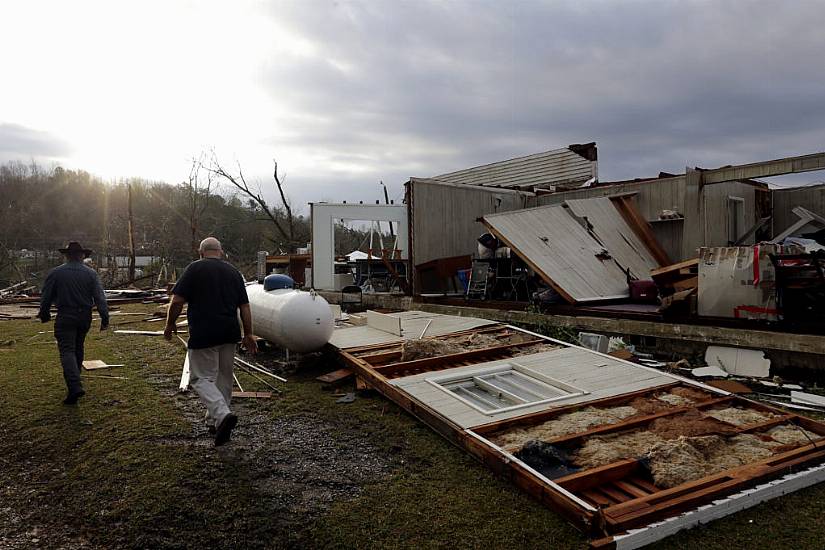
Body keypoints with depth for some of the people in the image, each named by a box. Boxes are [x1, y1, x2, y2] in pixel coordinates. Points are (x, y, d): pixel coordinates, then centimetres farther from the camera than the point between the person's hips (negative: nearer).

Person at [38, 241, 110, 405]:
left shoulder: (55, 273, -3)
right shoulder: (91, 274, 0)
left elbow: (46, 297, 2)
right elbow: (100, 297, -5)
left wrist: (44, 314, 17)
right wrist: (104, 318, -4)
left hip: (65, 318, -3)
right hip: (85, 317, 3)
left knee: (67, 351, -7)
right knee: (78, 349, 20)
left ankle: (75, 387, -22)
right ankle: (74, 380, 33)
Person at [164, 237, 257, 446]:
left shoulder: (195, 268, -4)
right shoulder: (233, 272, 10)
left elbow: (177, 301, -9)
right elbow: (245, 307, 9)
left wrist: (170, 324, 6)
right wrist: (248, 334, 14)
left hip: (203, 334, -5)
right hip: (229, 334, 5)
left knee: (202, 378, 1)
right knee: (224, 378, 17)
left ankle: (223, 414, -19)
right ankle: (215, 421, 26)